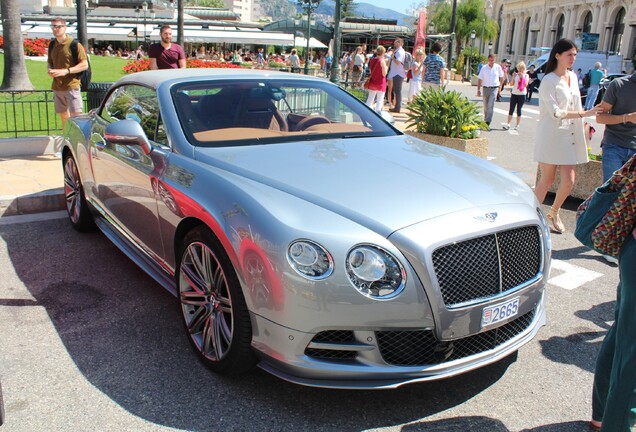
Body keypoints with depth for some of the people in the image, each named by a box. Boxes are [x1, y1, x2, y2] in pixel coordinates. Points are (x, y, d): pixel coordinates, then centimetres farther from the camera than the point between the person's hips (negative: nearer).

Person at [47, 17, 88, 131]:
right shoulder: (52, 45, 13)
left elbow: (85, 65, -10)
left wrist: (66, 71, -19)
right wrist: (50, 71, 1)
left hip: (71, 86, -6)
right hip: (57, 87, 7)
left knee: (76, 116, -10)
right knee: (64, 116, 12)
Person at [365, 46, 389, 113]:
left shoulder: (372, 60, 3)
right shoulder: (382, 61, -14)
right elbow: (384, 73, -15)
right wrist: (387, 66, -1)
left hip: (372, 82, 6)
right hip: (380, 83, -6)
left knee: (370, 99, 14)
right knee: (379, 100, 0)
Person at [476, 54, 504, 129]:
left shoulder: (498, 67, 1)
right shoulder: (484, 68, 1)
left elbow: (501, 77, 17)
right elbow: (479, 79, 4)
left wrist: (500, 86, 20)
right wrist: (478, 90, -1)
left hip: (494, 89, -2)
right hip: (485, 88, 2)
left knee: (490, 106, -14)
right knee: (486, 106, 10)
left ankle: (488, 123, -17)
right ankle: (485, 120, 26)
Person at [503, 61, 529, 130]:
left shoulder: (526, 75, 3)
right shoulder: (516, 74, 7)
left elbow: (526, 84, -10)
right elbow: (512, 84, 0)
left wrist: (522, 77, -16)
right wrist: (513, 77, -12)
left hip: (522, 95, -1)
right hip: (514, 94, 2)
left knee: (519, 110, 3)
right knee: (511, 110, -5)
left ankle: (517, 125, 8)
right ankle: (508, 124, -6)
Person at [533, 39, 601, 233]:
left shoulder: (573, 77, 13)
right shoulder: (549, 80, -9)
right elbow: (555, 113, -17)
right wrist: (584, 113, -22)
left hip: (570, 137, 6)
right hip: (551, 136, -6)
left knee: (569, 181, 2)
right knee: (547, 180, 0)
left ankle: (554, 213, 25)